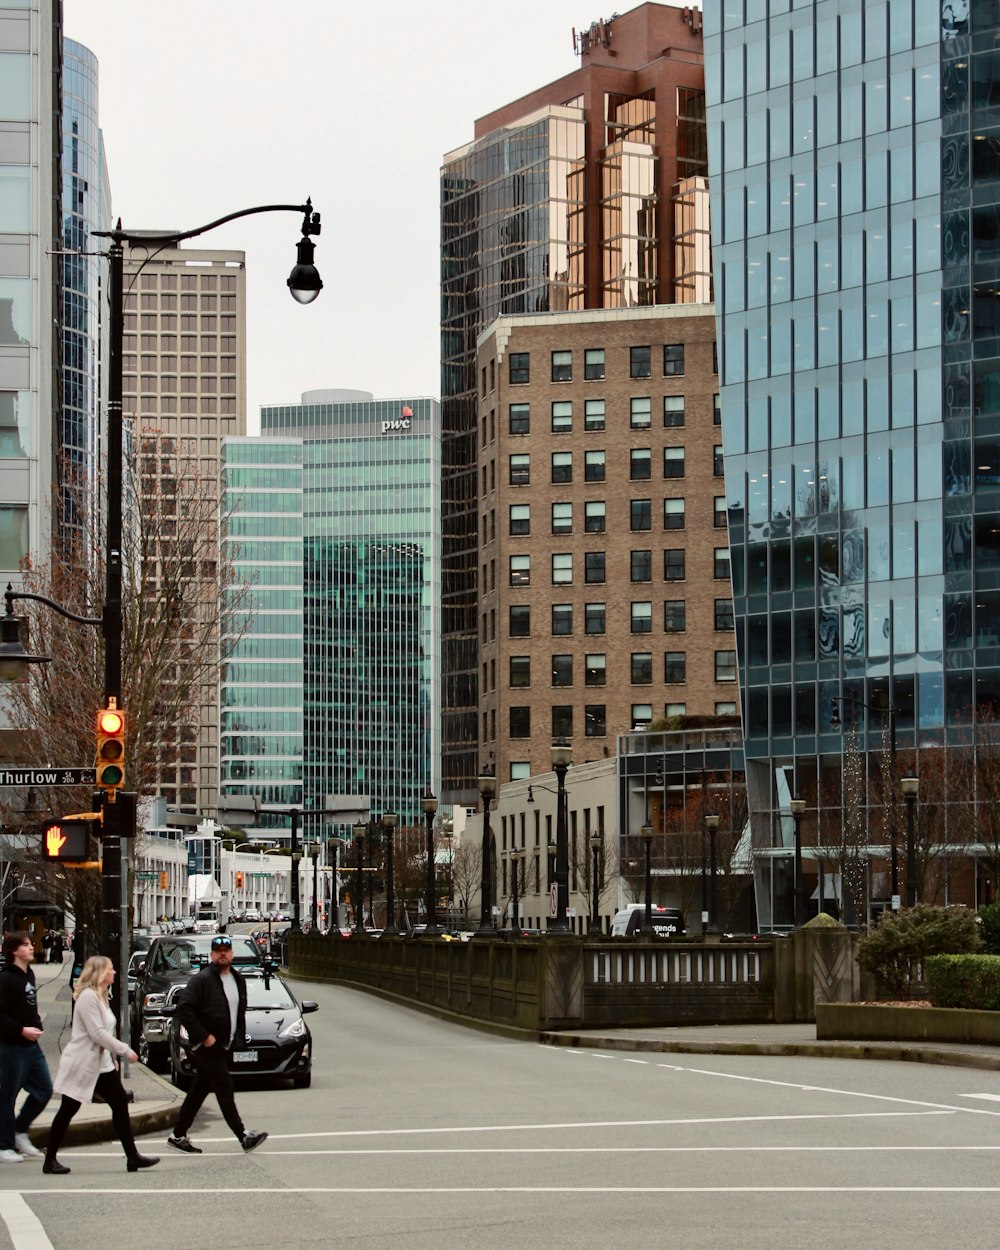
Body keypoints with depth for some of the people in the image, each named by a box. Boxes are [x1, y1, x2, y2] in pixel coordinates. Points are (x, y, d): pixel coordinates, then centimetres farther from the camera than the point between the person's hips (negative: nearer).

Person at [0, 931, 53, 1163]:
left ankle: (20, 1131, 24)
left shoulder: (29, 975, 11)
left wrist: (36, 1025, 7)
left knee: (44, 1089, 10)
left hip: (31, 1045, 9)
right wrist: (22, 1030, -23)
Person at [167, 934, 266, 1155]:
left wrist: (239, 1036, 11)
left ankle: (178, 1135, 18)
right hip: (208, 1045, -8)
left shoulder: (237, 980, 12)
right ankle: (243, 1135, -11)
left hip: (225, 1045, 8)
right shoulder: (202, 979, -13)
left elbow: (240, 1011, 23)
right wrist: (204, 1036, -20)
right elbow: (184, 1008, -19)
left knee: (199, 1090, 12)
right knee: (225, 1090, -9)